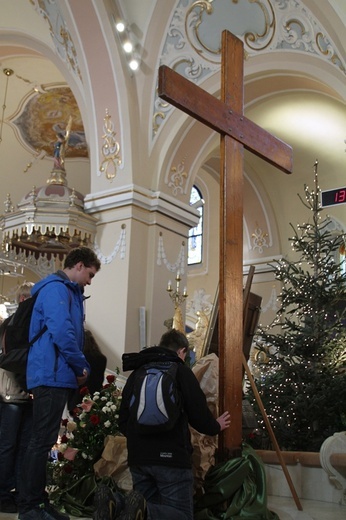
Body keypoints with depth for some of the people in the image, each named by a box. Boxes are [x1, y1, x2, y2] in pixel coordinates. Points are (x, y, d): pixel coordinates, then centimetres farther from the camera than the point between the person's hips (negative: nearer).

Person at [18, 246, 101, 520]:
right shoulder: (56, 288, -12)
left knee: (45, 440, 14)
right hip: (52, 375, -10)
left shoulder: (67, 291, 20)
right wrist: (83, 367, -12)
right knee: (42, 441, -4)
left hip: (56, 375, 10)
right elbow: (62, 333, -24)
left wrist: (77, 367, 10)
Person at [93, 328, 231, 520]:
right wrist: (216, 426, 20)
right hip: (171, 456, -6)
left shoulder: (136, 373, 14)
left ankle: (114, 503, -10)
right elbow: (199, 415, -3)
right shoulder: (181, 370, -2)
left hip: (138, 457, 6)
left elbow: (123, 422, 18)